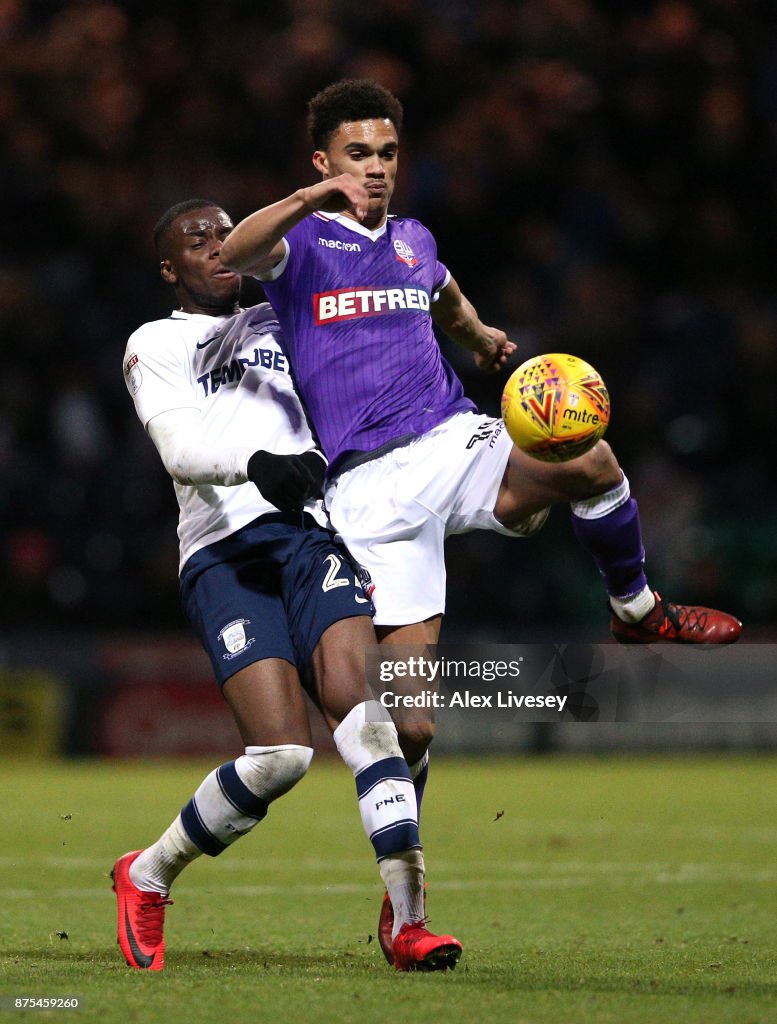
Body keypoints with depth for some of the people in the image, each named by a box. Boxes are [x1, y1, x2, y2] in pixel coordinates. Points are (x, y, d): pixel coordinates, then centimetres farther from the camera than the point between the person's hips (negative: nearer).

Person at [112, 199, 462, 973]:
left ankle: (408, 920, -25)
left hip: (311, 530, 3)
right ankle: (147, 878, 6)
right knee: (279, 750, -18)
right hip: (224, 552, -3)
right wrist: (255, 465, -23)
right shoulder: (154, 345, 13)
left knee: (358, 701, -22)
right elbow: (178, 446, -4)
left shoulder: (284, 324, 26)